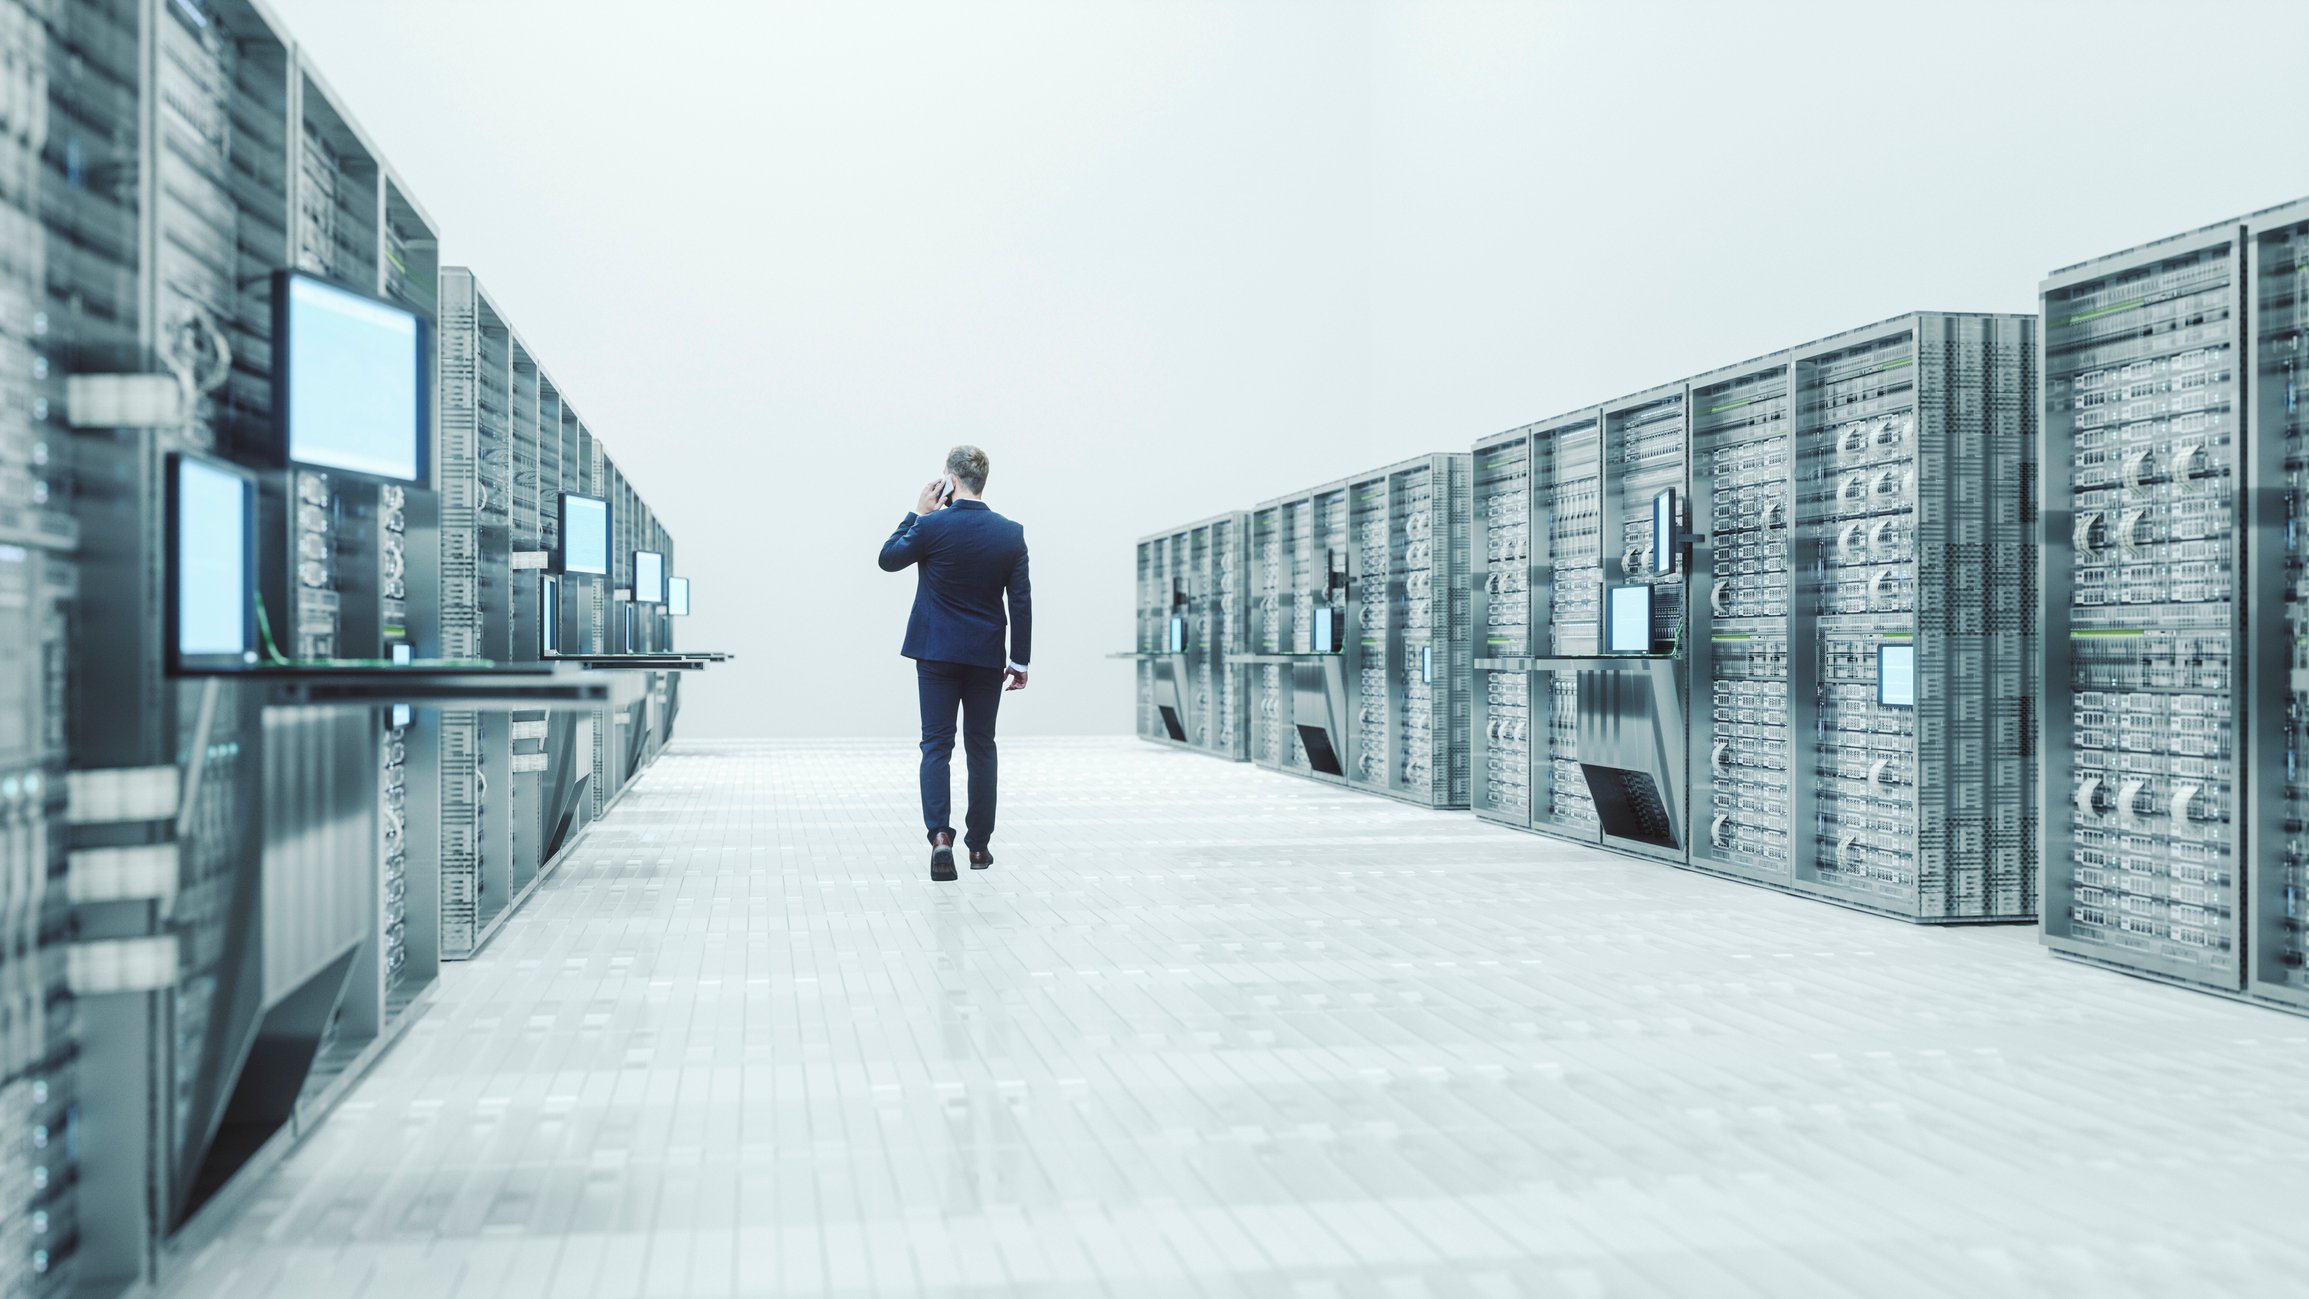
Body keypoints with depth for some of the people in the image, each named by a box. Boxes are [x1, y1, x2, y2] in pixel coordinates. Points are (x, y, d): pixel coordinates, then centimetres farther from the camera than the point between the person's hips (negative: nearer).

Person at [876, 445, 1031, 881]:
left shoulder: (932, 526, -11)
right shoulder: (1010, 533, -3)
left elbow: (887, 558, 7)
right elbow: (1021, 602, -1)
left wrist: (918, 512, 9)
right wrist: (1020, 660, 6)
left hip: (938, 654, -2)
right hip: (987, 656, 2)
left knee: (936, 745, 0)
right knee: (981, 746, 12)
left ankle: (940, 835, -18)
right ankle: (979, 844, 17)